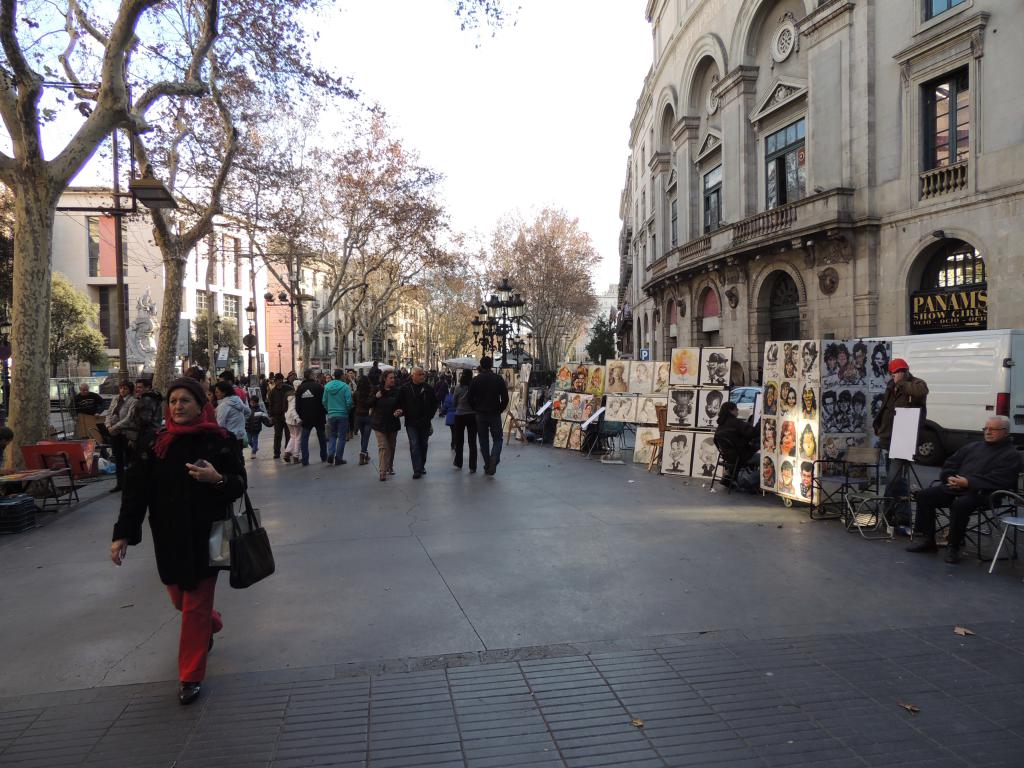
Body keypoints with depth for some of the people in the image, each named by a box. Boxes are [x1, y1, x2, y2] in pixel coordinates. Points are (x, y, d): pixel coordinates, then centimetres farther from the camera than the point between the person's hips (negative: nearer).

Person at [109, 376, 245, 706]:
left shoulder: (218, 441, -9)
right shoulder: (157, 443, -3)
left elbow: (239, 485, -5)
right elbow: (136, 489, -3)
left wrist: (218, 479, -27)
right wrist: (123, 534, -8)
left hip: (204, 536, -3)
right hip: (168, 538, 3)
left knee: (196, 607, 3)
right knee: (180, 599, 19)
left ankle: (190, 677, 17)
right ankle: (212, 624, 52)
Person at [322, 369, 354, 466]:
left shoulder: (327, 386, -1)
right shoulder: (345, 386, -13)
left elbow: (324, 401, 2)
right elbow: (349, 402, -15)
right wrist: (348, 410, 5)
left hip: (331, 415, 4)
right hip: (342, 414, -4)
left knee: (332, 435, 18)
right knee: (341, 437, 7)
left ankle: (330, 455, 2)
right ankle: (338, 458, 9)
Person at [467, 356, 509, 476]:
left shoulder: (476, 380, -3)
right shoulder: (498, 379, -4)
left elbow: (470, 398, -1)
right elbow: (505, 398, -5)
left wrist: (476, 410, 12)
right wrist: (500, 410, 7)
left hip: (480, 415, 1)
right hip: (495, 414, -1)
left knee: (483, 440, 11)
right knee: (497, 439, 8)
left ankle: (487, 466, 11)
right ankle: (494, 458, -20)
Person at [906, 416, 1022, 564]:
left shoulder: (1011, 455, 3)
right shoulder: (972, 447, 24)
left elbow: (998, 480, -14)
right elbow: (949, 465, 25)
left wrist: (968, 482, -21)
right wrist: (949, 478, 2)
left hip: (982, 493, -7)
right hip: (955, 487, 7)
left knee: (960, 504, -36)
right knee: (924, 495, -9)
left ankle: (954, 548, -22)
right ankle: (929, 541, -3)